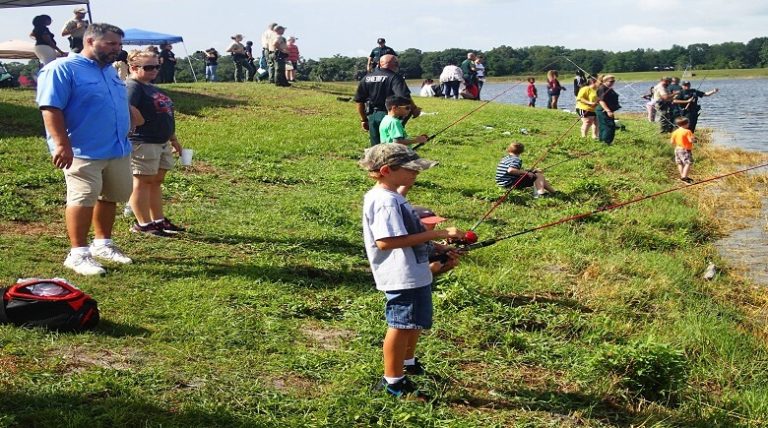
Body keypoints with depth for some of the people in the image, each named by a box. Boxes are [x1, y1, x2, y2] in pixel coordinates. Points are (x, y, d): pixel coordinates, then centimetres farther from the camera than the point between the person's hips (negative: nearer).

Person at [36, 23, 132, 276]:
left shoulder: (110, 70, 17)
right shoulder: (62, 69, -10)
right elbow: (51, 109, -17)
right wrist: (62, 144, -23)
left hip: (118, 149, 9)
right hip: (83, 151, -8)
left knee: (110, 197, 15)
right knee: (83, 199, -5)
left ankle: (102, 244, 30)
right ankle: (78, 254, 3)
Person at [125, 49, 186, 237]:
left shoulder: (152, 88, 19)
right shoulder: (132, 86, -11)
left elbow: (166, 116, 25)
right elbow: (128, 109, -30)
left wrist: (174, 140, 26)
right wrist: (144, 124, -16)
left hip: (162, 142, 10)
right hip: (142, 142, -10)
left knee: (157, 181, 14)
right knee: (142, 181, -2)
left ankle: (158, 220, 23)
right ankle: (143, 223, 4)